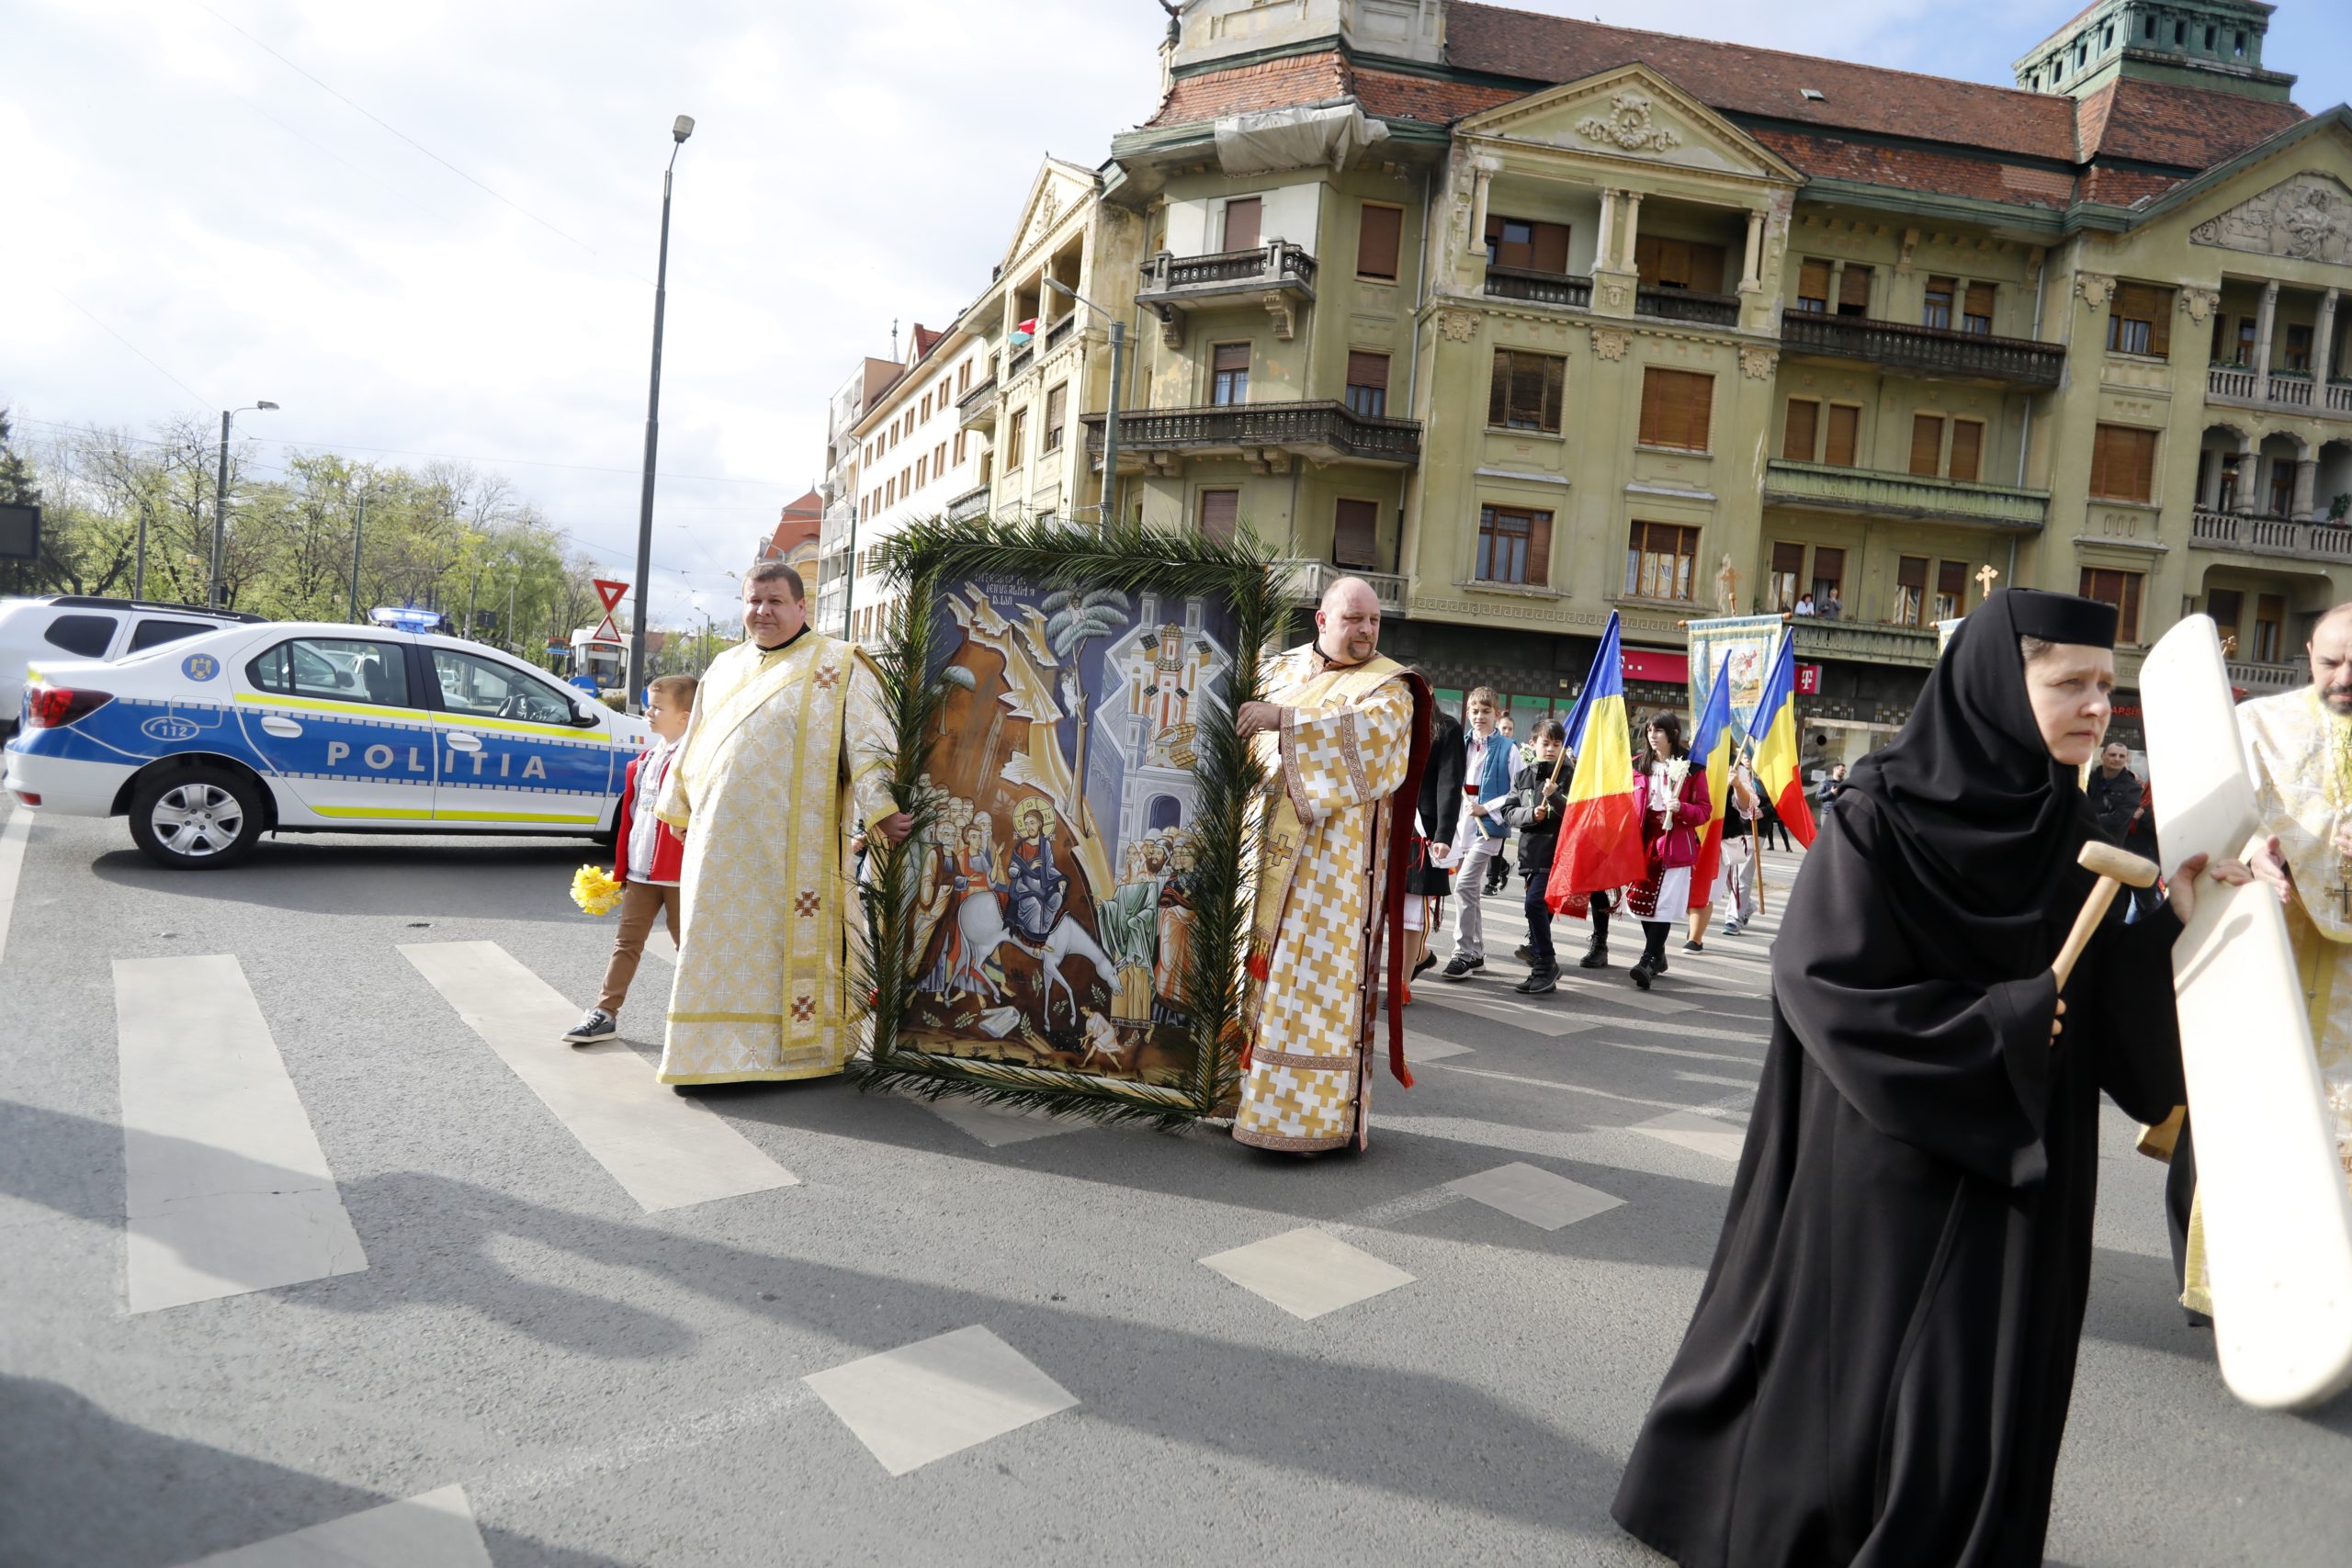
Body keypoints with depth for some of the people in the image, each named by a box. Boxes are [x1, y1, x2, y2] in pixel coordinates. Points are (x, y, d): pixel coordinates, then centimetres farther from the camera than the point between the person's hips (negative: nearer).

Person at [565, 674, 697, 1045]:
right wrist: (621, 866, 16)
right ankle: (606, 1013, 14)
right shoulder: (645, 759, 12)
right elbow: (629, 815, 16)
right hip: (640, 870, 7)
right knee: (627, 941, 9)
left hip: (678, 872, -7)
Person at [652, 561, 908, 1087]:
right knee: (718, 940, 8)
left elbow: (865, 743, -9)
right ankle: (718, 1042, 18)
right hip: (723, 841, 5)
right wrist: (678, 807, 30)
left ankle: (799, 1043, 6)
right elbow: (694, 745, 26)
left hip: (794, 841, -5)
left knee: (791, 941, -2)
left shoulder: (835, 666, 0)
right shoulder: (725, 668, 17)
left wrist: (879, 809, -20)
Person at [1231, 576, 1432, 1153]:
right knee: (1264, 966, 8)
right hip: (1271, 847, 5)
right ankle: (1255, 1092, 18)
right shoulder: (1281, 669, 13)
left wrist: (1287, 721, -29)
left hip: (1336, 854, -5)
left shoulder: (1388, 687, -3)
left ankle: (1314, 1113, 2)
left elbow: (1371, 735, -24)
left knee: (1319, 971, -5)